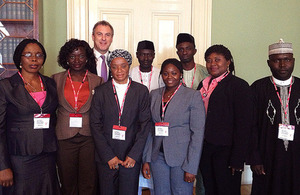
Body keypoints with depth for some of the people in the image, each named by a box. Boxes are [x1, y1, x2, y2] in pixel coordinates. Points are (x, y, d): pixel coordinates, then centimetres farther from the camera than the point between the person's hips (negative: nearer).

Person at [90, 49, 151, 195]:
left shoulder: (141, 91, 2)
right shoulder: (100, 92, 2)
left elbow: (145, 124, 0)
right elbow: (95, 125, -1)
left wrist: (134, 155, -7)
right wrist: (108, 156, -6)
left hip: (131, 157, 0)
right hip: (105, 158, 1)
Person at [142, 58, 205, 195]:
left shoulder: (193, 96, -6)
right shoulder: (154, 95, 8)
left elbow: (198, 133, -9)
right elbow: (149, 130, 10)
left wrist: (191, 167, -13)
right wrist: (146, 159, 6)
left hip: (182, 158, -4)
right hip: (158, 157, 4)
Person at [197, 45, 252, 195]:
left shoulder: (239, 86, -8)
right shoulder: (203, 84, 11)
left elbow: (243, 125, -12)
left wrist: (237, 159, -16)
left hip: (226, 151, -6)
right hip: (205, 149, 6)